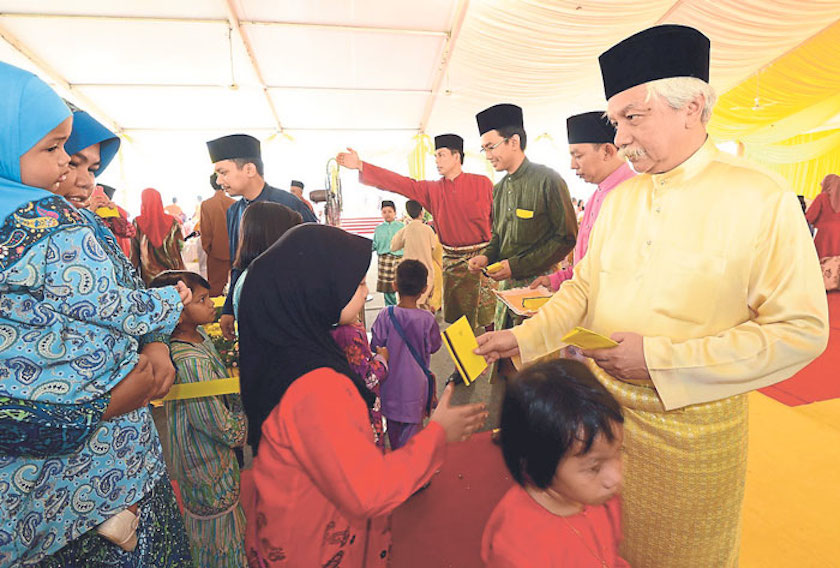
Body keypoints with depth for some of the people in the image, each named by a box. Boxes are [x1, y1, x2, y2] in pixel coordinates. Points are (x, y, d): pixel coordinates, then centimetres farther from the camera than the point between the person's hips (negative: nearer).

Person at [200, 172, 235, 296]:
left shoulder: (206, 204, -8)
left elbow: (205, 232, -4)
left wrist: (207, 249, 9)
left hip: (216, 252, 0)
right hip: (233, 252, 1)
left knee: (215, 287, 9)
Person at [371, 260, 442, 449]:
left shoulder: (385, 315, -16)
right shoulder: (427, 319, -20)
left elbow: (376, 346, -8)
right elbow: (434, 347, -4)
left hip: (390, 379, 3)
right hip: (415, 381, -3)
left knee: (393, 422, 24)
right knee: (413, 422, 11)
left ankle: (395, 451, 44)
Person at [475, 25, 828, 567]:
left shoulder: (763, 200, -13)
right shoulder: (619, 198, 3)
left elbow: (801, 330, -16)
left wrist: (660, 357, -22)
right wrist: (523, 337, -6)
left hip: (692, 419, -4)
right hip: (605, 402, 4)